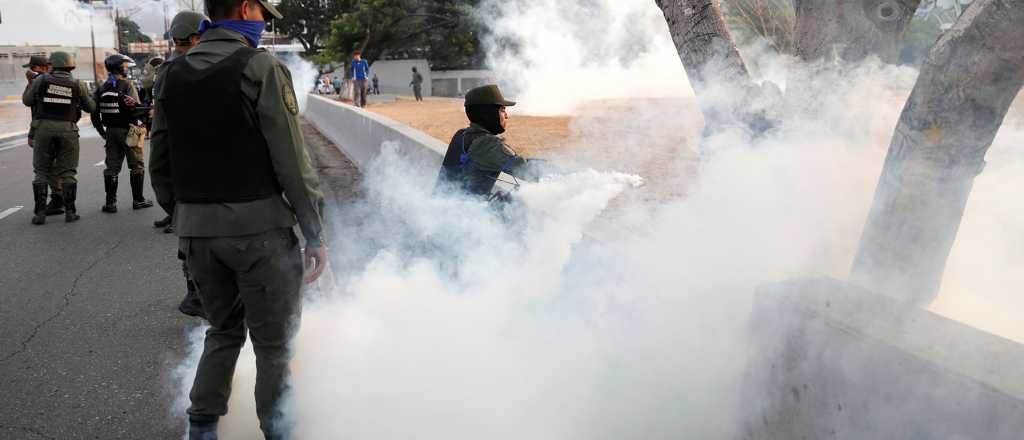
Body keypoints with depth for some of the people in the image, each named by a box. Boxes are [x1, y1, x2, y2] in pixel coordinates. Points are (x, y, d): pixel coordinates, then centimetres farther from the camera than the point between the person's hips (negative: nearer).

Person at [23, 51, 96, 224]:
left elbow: (26, 100, 9)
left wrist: (32, 82, 22)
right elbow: (90, 107, 8)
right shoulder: (77, 85, 1)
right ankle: (70, 212, 4)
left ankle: (40, 213, 5)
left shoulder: (41, 79, 0)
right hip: (67, 129, 0)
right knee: (67, 172, 6)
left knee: (42, 171, 7)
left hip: (44, 128, 0)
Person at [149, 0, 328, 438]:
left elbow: (160, 166, 10)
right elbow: (292, 163, -13)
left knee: (223, 330, 22)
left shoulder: (172, 74, 8)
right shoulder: (261, 68, -11)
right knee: (273, 341, 9)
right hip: (258, 227, -6)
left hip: (196, 230, 6)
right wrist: (315, 233, -7)